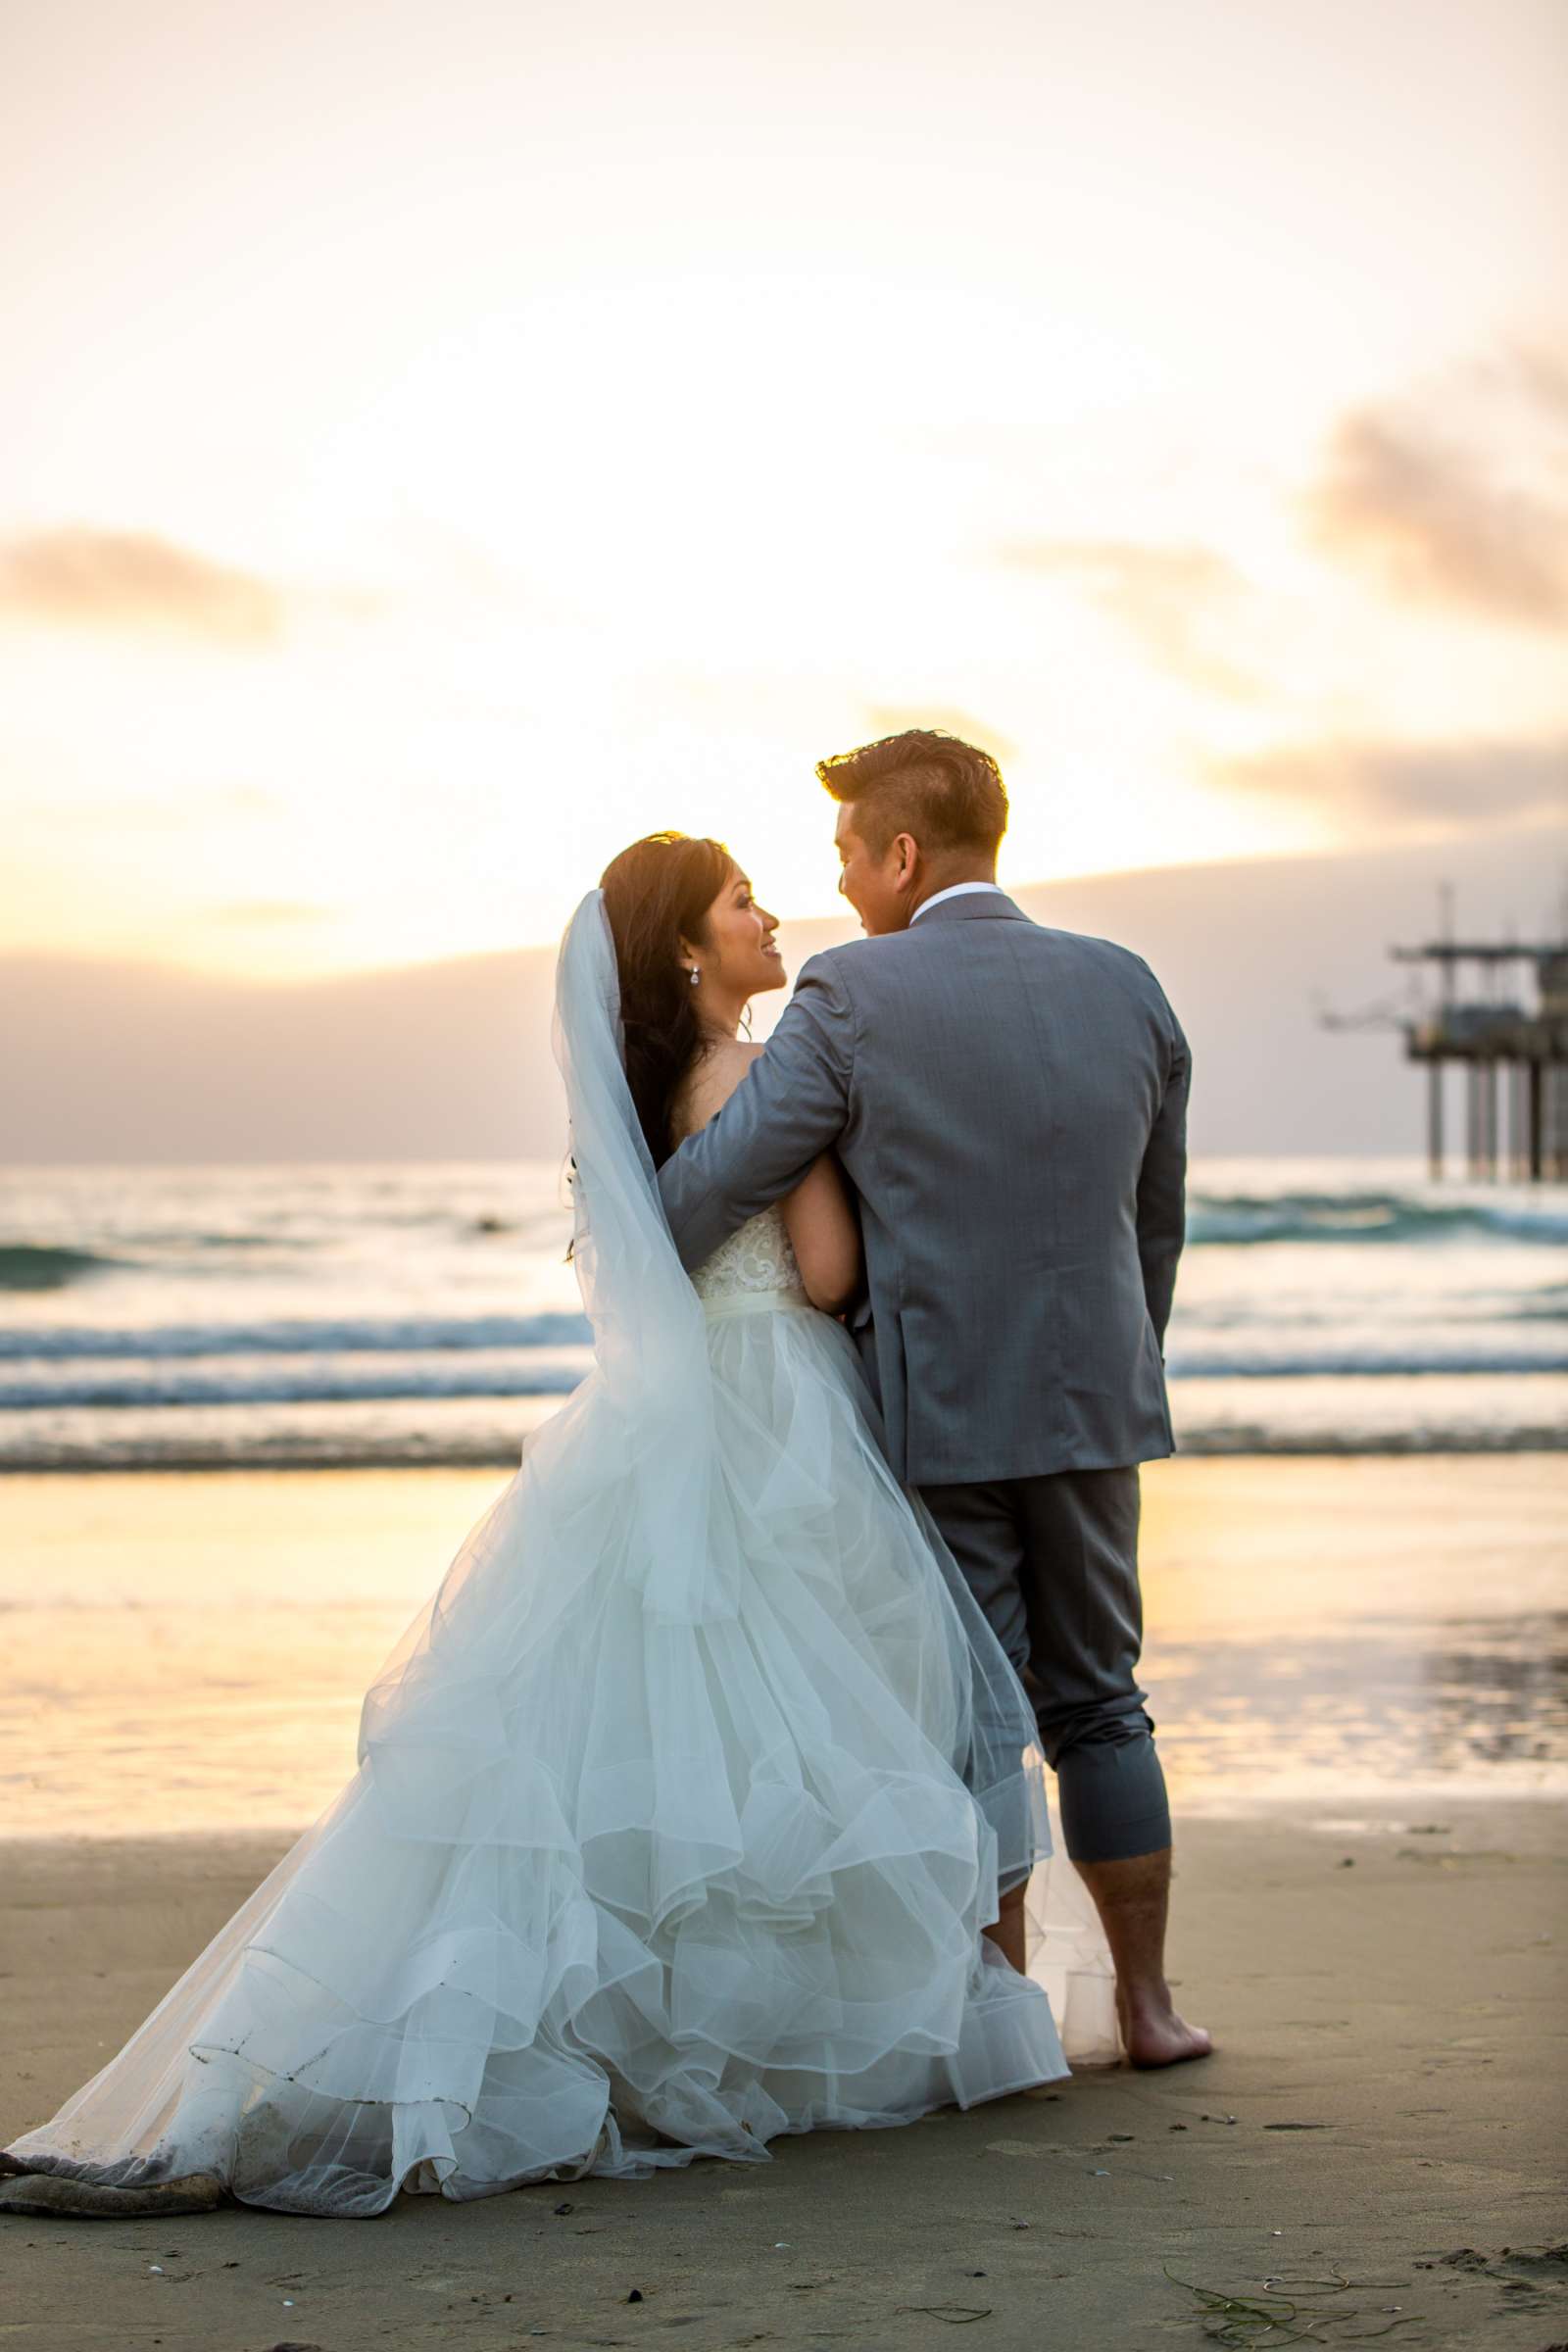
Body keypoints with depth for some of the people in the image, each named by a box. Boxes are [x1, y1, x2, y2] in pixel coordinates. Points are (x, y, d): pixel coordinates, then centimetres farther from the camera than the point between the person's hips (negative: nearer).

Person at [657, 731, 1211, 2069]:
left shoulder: (853, 999, -11)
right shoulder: (1127, 988, 3)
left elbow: (719, 1182, -10)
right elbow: (1159, 1216, 12)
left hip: (938, 1410, -4)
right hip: (1094, 1405, 4)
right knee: (1097, 1700, 15)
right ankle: (1148, 2002, 19)